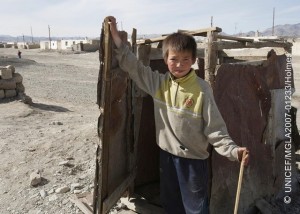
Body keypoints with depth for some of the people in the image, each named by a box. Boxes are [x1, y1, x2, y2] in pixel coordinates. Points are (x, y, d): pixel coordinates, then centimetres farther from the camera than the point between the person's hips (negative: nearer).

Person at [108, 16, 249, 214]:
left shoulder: (202, 90, -17)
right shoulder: (159, 83, -4)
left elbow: (215, 128, -14)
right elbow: (133, 66, -1)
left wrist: (234, 151, -26)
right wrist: (115, 36, -4)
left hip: (193, 158, -4)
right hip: (167, 155, 5)